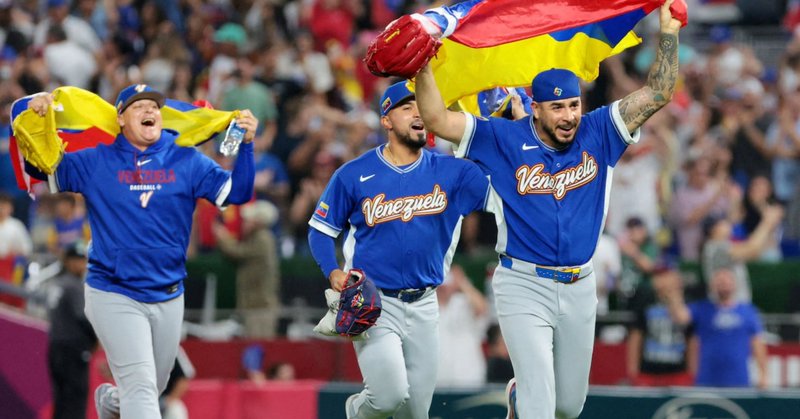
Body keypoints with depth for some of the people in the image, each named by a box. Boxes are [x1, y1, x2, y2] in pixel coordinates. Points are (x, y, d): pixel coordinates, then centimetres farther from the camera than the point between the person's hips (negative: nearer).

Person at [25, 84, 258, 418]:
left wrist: (245, 144, -19)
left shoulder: (187, 161, 2)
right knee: (140, 385, -16)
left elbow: (235, 192, -4)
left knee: (151, 390, 19)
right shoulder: (94, 162, -1)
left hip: (168, 299, 4)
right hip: (114, 296, -4)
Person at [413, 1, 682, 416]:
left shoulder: (597, 134, 2)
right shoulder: (504, 140, -5)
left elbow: (657, 94, 1)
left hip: (580, 288, 4)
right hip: (524, 286, -4)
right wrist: (423, 67, -22)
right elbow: (437, 120, -10)